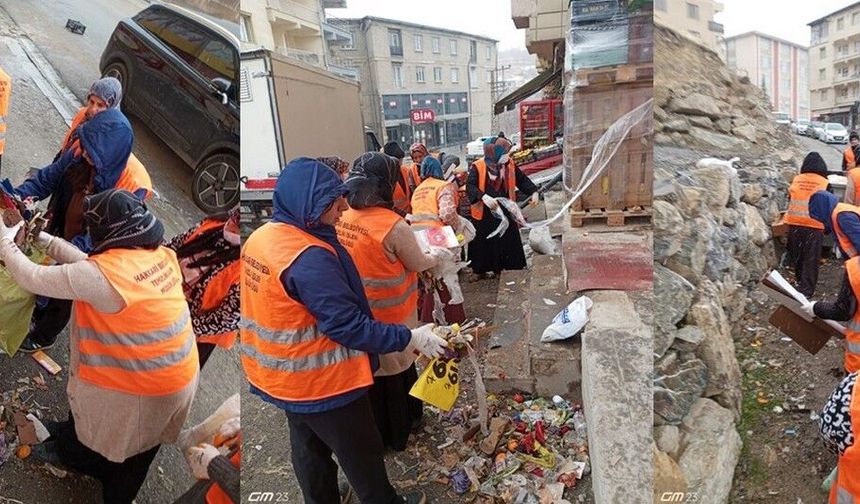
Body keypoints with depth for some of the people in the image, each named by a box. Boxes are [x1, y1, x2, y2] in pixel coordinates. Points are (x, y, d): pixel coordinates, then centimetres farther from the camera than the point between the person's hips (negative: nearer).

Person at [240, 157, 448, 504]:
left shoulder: (259, 239, -2)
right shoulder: (309, 258, -30)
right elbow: (348, 326, -29)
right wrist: (412, 339, -23)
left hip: (283, 375, 8)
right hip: (322, 381, -8)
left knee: (309, 450, 25)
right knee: (361, 453, 15)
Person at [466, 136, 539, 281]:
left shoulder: (509, 164, 0)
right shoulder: (478, 166, -14)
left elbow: (521, 179, 11)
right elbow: (470, 186, -21)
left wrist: (533, 192, -2)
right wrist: (484, 197, -37)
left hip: (505, 210, 4)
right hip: (484, 213, -4)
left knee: (509, 240, 11)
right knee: (483, 242, 6)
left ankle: (513, 266, 26)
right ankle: (479, 270, 21)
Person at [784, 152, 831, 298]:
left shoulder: (795, 180, 1)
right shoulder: (825, 183, -4)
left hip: (795, 223, 3)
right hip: (814, 225, -2)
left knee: (796, 255, 17)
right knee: (811, 258, 3)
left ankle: (800, 281, 32)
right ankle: (807, 288, 2)